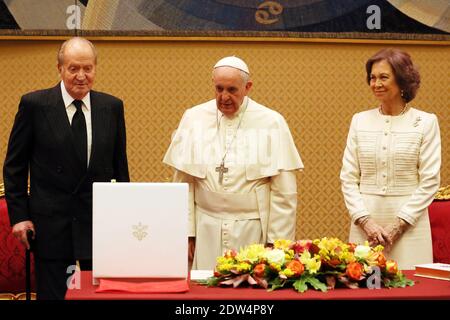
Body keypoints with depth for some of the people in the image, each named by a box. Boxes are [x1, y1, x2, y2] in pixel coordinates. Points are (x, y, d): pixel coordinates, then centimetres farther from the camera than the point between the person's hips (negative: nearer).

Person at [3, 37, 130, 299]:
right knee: (51, 294, 5)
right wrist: (19, 216, -4)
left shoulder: (112, 107, 5)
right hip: (51, 222, -2)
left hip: (101, 221, 2)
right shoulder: (35, 104, -3)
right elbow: (15, 166, 2)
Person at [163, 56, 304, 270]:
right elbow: (183, 181, 6)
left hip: (254, 231, -1)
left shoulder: (271, 122, -2)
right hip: (206, 232, 2)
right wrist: (186, 232, 2)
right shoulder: (194, 118, 4)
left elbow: (284, 191, -2)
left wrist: (277, 242, -5)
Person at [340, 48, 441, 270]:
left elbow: (429, 182, -3)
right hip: (365, 223, 2)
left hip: (409, 222, -2)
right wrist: (365, 220, -6)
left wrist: (398, 224, -10)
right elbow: (348, 178, 6)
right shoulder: (360, 121, 8)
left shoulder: (425, 122, 1)